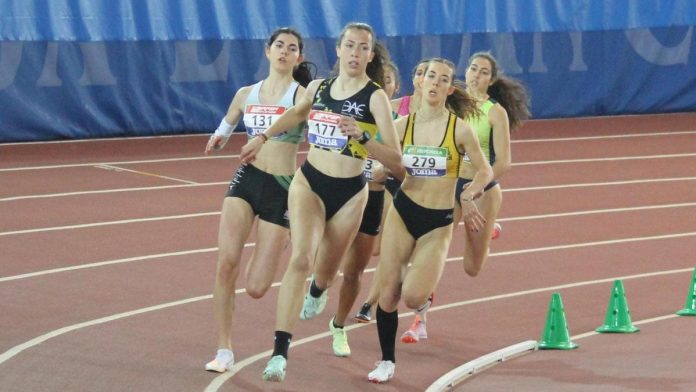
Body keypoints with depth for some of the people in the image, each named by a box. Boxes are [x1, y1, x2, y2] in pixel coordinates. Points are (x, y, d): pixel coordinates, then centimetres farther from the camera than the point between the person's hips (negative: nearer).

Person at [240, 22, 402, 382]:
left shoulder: (375, 97, -11)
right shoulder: (318, 88, 2)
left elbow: (395, 159, -17)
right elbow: (297, 113, 27)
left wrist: (362, 138, -32)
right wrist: (261, 138, 27)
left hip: (349, 193, -1)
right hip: (309, 182, 1)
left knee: (325, 271, 15)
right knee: (301, 258, -21)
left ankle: (317, 292, 57)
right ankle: (280, 350, -26)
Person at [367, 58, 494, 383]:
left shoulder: (459, 128, -8)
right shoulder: (403, 125, -1)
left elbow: (485, 171, 0)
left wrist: (468, 197, -13)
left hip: (438, 222, -2)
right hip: (402, 212, 2)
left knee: (412, 297, -14)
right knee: (387, 294, -1)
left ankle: (425, 292, 24)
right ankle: (387, 361, 17)